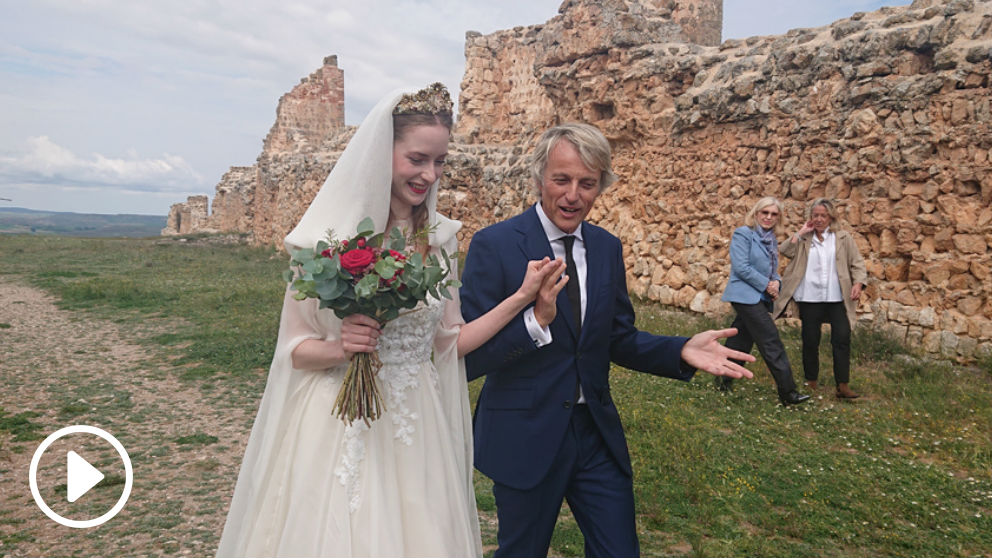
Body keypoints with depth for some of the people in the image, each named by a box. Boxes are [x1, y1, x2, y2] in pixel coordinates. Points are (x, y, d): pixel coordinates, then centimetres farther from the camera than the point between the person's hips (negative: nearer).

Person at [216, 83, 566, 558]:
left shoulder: (439, 238, 2)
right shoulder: (327, 239, -11)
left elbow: (447, 341, 6)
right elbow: (295, 349, -4)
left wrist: (521, 297, -2)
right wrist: (340, 348, -25)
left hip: (416, 433, 4)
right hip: (338, 432, -3)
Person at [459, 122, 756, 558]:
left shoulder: (608, 249, 4)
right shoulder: (494, 245, -14)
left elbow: (619, 340, 10)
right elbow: (468, 357, -17)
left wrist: (680, 351, -8)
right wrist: (536, 321, -33)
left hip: (598, 435, 4)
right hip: (524, 438, -4)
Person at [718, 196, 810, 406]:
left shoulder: (771, 239, 16)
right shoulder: (743, 234, -8)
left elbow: (772, 269, 22)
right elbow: (741, 267, -16)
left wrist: (776, 282, 0)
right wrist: (766, 284, -12)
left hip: (759, 298, 8)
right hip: (745, 295, -8)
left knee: (741, 341, 11)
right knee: (771, 341, -12)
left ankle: (723, 380, 22)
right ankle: (787, 391, -11)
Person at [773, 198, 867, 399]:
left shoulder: (843, 238, 10)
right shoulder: (804, 239, 10)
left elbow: (857, 263, 6)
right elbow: (785, 251, -6)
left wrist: (858, 282, -10)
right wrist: (801, 233, -5)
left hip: (837, 299, 0)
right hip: (810, 298, 0)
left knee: (842, 339, -4)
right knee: (810, 341, 6)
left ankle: (843, 386, 2)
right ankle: (811, 383, 19)